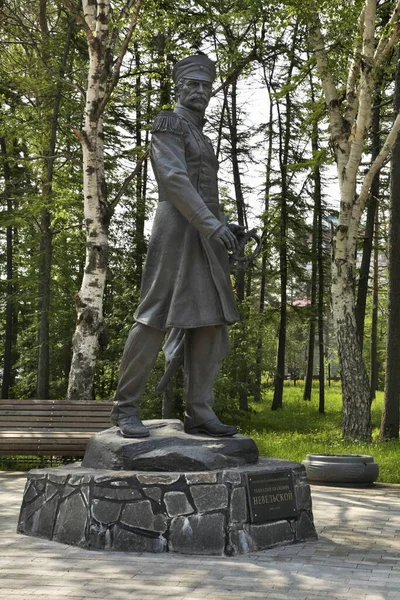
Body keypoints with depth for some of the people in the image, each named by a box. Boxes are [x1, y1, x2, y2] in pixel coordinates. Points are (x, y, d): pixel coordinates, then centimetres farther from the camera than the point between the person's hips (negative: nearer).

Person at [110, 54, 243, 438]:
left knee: (211, 322, 0)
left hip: (205, 238, 9)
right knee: (156, 317, -9)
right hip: (177, 230, -9)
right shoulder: (168, 123, -1)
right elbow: (174, 178, -15)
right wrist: (211, 224, -22)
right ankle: (125, 407, -1)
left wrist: (226, 226, 11)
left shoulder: (200, 139, 27)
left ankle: (199, 413, 1)